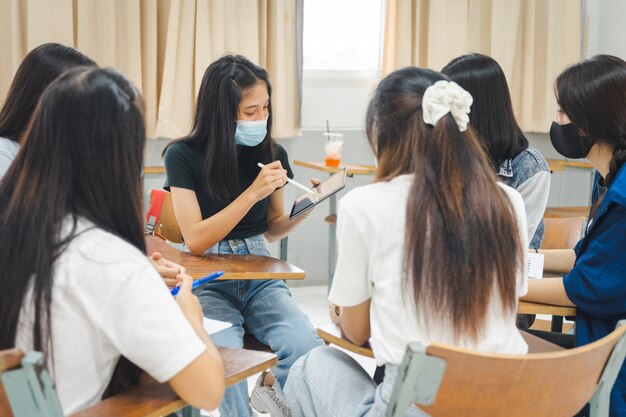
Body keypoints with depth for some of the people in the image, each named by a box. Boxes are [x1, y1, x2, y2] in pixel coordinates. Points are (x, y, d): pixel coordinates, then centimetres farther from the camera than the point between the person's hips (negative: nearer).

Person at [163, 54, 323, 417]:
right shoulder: (184, 155, -8)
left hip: (260, 276, 3)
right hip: (208, 281, -3)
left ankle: (272, 387, 6)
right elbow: (196, 240, -13)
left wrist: (302, 211, -6)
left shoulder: (272, 154, 3)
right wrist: (252, 193, -21)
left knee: (309, 351, -25)